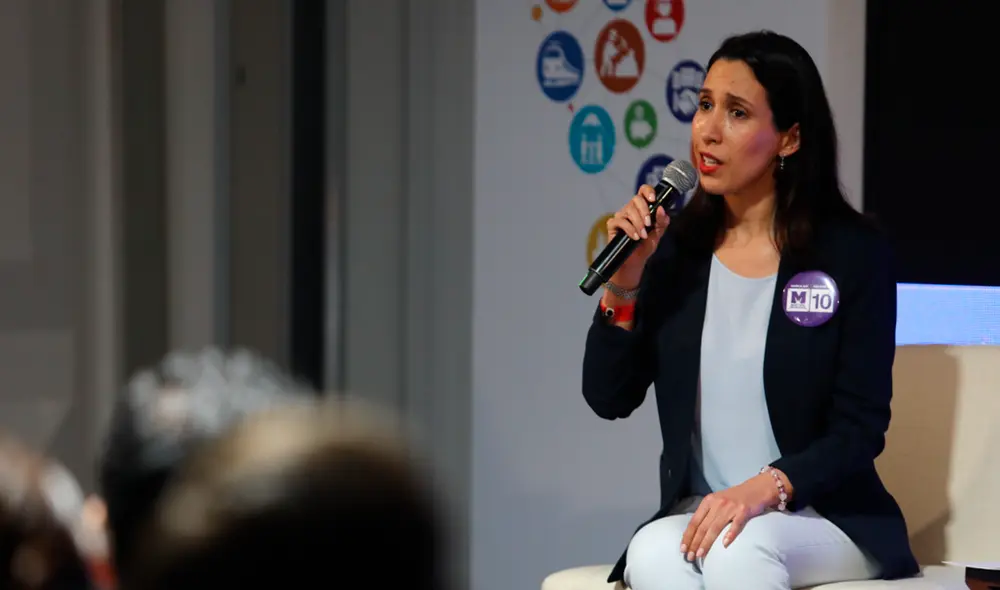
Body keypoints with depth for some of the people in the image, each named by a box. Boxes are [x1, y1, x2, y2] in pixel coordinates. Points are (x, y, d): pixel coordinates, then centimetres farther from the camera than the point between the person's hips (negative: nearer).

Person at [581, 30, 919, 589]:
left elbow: (860, 429, -8)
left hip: (829, 518, -2)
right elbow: (609, 399, 3)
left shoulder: (854, 252, -5)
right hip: (697, 514, 3)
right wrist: (624, 285, -11)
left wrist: (765, 488, -24)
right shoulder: (677, 247, 4)